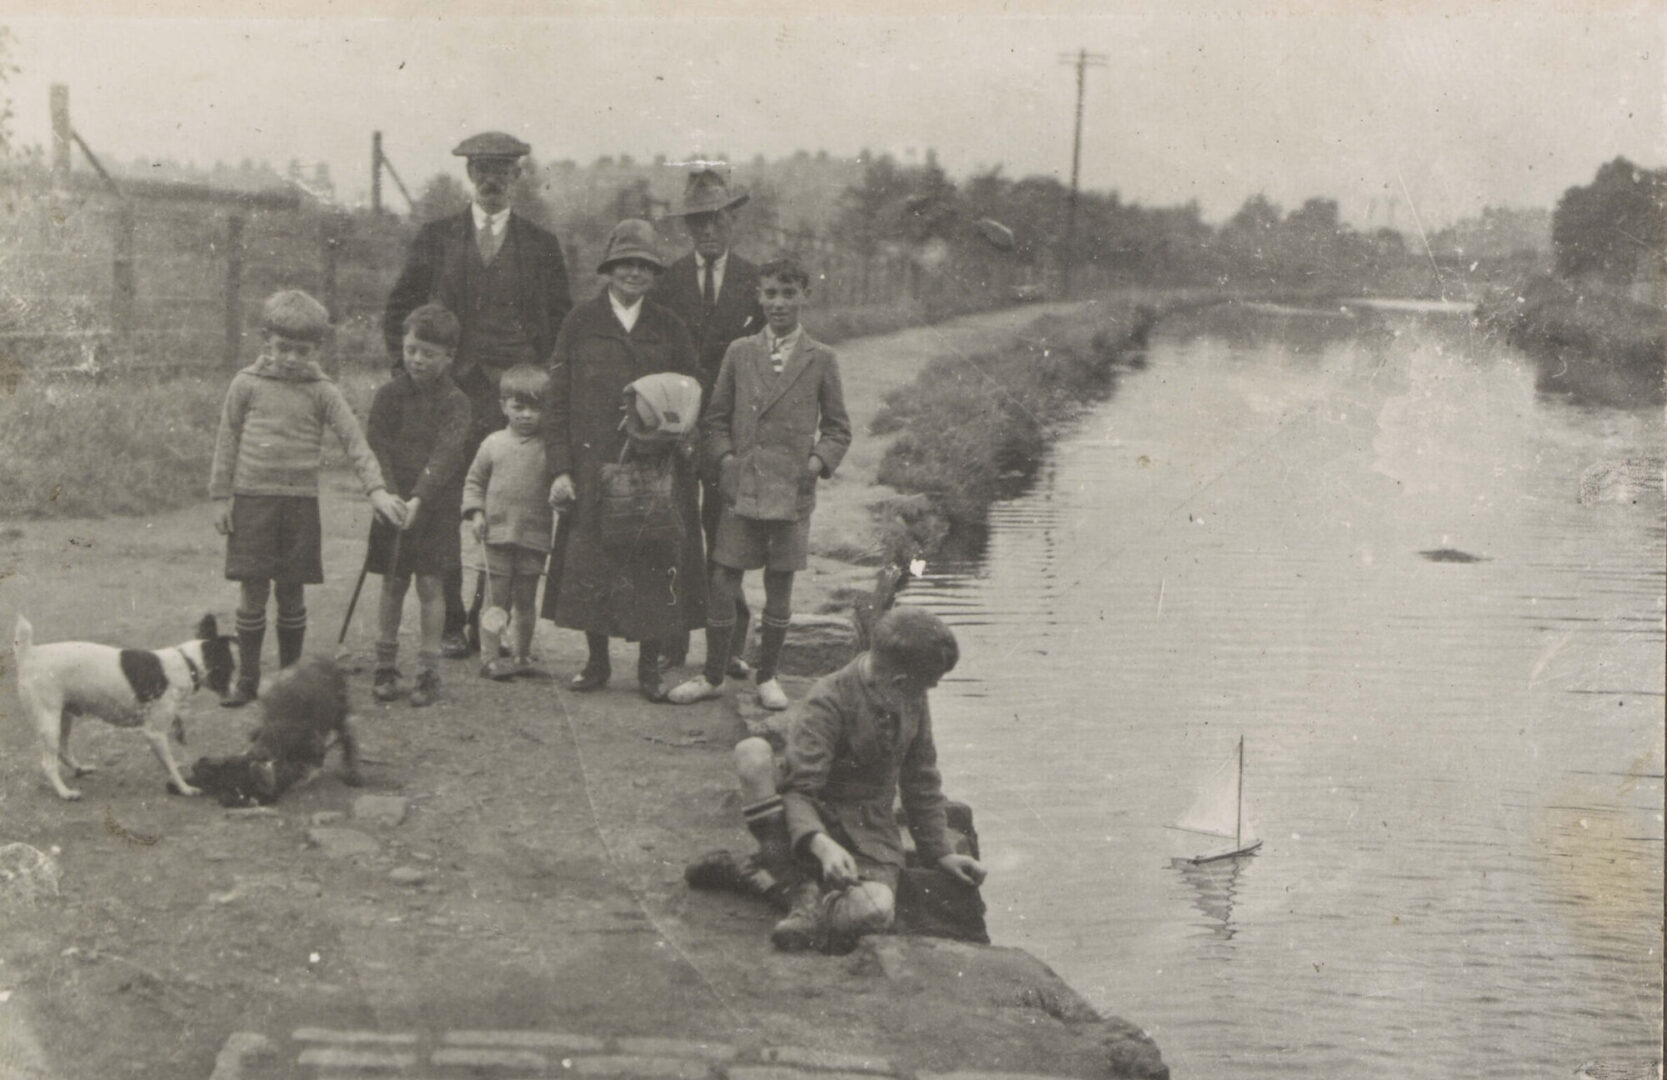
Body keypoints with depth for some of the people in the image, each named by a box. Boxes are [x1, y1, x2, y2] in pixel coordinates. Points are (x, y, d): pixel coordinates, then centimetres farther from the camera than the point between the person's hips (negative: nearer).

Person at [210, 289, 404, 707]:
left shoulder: (321, 392, 2)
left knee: (291, 591, 7)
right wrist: (221, 496, 4)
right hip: (252, 498, 0)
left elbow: (355, 441, -3)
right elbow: (227, 440, 7)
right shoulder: (247, 384, 3)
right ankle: (247, 679, 12)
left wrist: (377, 489, -15)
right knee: (252, 591, 1)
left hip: (300, 501, 0)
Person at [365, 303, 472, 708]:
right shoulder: (388, 394, 2)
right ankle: (385, 667, 18)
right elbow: (378, 450, -3)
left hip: (435, 507, -2)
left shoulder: (454, 402, -4)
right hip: (393, 505, 2)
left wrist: (419, 499, -28)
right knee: (392, 585, 8)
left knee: (429, 585, 0)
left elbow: (445, 457, -16)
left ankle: (428, 671, 8)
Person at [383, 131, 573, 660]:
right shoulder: (436, 238, 10)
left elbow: (564, 321, 12)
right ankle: (450, 623, 9)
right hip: (451, 392, 0)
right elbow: (397, 310, 14)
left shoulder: (541, 244, 10)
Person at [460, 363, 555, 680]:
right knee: (497, 599, 4)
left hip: (535, 535, 0)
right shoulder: (494, 444, 3)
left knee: (526, 600, 10)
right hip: (497, 534, 0)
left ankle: (522, 655, 23)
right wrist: (476, 513, -1)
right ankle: (489, 657, 9)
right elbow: (474, 481, 10)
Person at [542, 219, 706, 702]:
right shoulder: (581, 323, 5)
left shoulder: (668, 328, 8)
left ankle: (649, 666, 12)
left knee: (655, 566, -1)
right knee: (590, 564, 3)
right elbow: (557, 400, 3)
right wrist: (560, 469, -5)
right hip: (592, 467, 0)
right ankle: (596, 662, 18)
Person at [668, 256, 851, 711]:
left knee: (780, 588, 7)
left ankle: (767, 676, 22)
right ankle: (713, 676, 15)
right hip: (741, 488, 1)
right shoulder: (739, 353, 8)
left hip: (791, 490, -1)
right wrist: (725, 459, -4)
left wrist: (818, 461, -8)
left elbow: (838, 428, 9)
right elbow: (715, 419, 12)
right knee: (722, 584, 0)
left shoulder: (821, 359, 4)